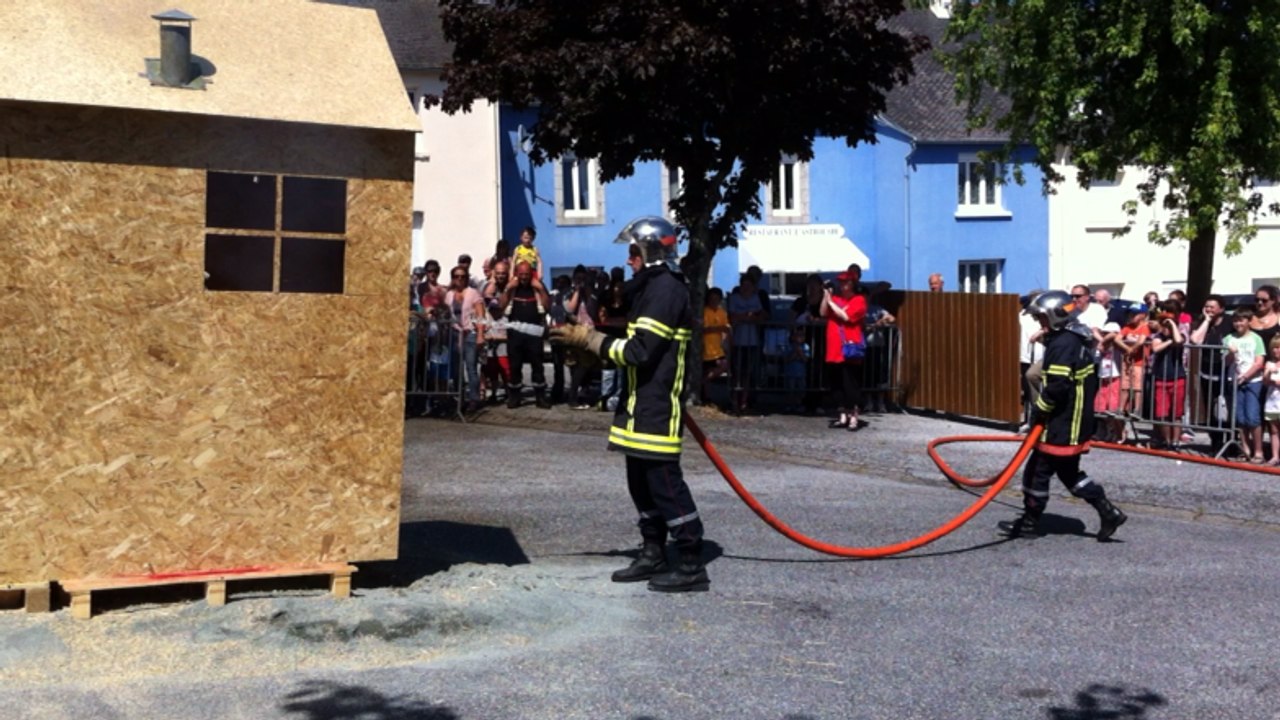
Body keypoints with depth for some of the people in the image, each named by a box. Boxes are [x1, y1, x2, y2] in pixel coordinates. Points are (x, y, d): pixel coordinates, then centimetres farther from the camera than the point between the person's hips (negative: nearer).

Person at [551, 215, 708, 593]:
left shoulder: (666, 290, -16)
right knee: (642, 482, 15)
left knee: (665, 482, -8)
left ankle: (692, 566, -3)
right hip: (641, 405, 11)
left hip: (657, 408, -11)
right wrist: (590, 333, 7)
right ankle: (653, 555, 25)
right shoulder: (652, 287, 18)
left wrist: (590, 339, -14)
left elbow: (639, 350, -22)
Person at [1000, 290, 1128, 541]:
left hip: (1062, 425, -10)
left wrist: (1040, 410, -12)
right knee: (1069, 472, 17)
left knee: (1039, 470, 1)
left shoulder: (1063, 344, -20)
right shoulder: (1078, 341, 12)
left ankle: (1030, 523, 10)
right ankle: (1108, 512, 14)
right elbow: (1089, 383, 19)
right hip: (1076, 423, 10)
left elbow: (1057, 386, -26)